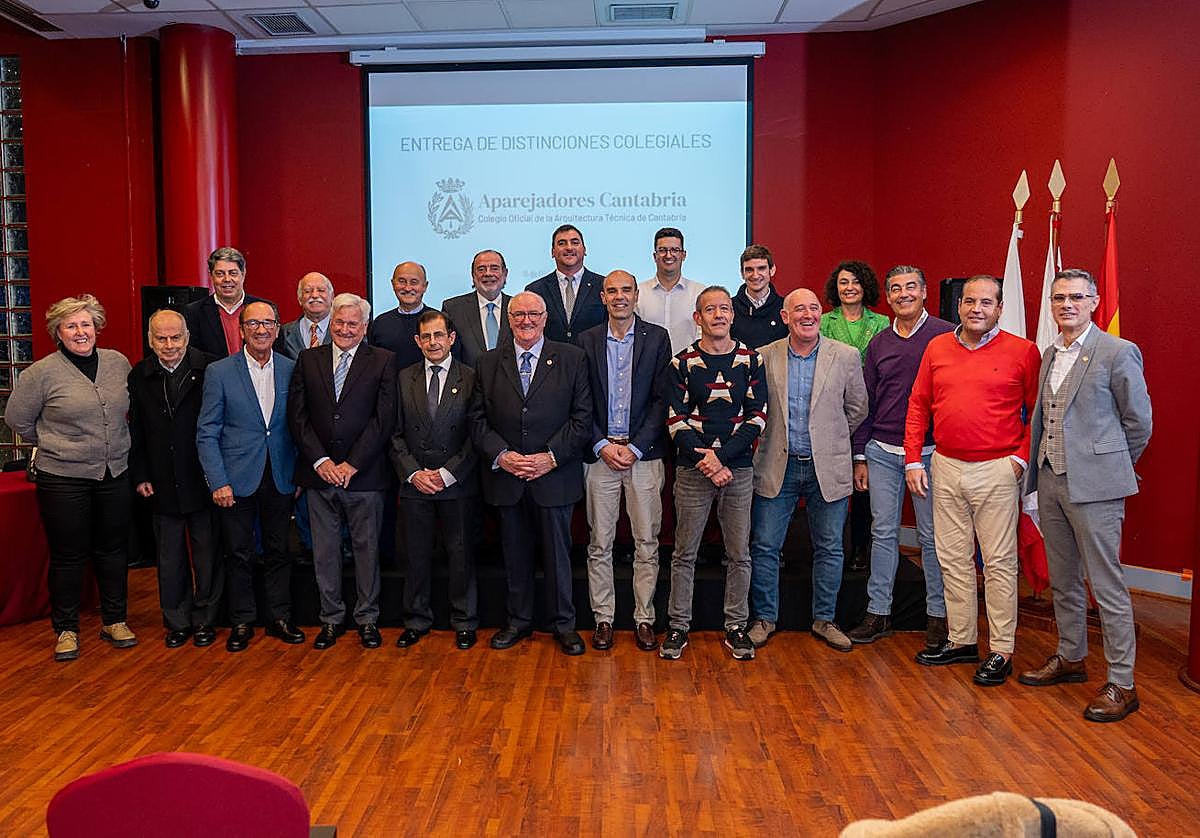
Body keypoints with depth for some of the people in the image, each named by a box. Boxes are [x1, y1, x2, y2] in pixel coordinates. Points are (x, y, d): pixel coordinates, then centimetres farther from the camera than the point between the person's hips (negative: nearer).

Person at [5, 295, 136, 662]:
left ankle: (114, 621, 26)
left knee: (113, 549, 12)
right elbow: (17, 419, 2)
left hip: (116, 474, 3)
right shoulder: (42, 373, -8)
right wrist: (54, 445, 6)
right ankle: (66, 630, 21)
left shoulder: (119, 363, 3)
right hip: (63, 479, -3)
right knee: (68, 555, 6)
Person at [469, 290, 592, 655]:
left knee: (557, 552, 6)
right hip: (506, 475, 2)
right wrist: (501, 455, -10)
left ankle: (563, 623, 21)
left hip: (554, 474, -2)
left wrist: (551, 456, -12)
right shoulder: (489, 364, 8)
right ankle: (519, 620, 27)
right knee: (515, 553, 12)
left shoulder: (571, 359, 1)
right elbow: (478, 420, 6)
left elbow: (582, 417, -3)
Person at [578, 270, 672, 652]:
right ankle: (603, 618, 15)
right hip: (600, 452, 1)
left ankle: (644, 618, 15)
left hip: (644, 453, -1)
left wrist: (636, 447, -9)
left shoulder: (657, 337, 3)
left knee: (647, 542, 4)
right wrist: (602, 445, -7)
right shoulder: (587, 341, 7)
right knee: (599, 544, 5)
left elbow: (662, 398, -1)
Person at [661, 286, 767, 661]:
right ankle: (678, 627, 16)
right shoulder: (682, 363, 2)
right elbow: (675, 421, -3)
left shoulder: (751, 360, 5)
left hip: (738, 469, 1)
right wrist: (707, 463, -13)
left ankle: (735, 627, 19)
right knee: (684, 553, 5)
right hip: (693, 470, -1)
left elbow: (757, 417, 0)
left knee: (739, 554, 7)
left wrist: (720, 455, -11)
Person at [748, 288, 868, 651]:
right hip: (776, 467, 0)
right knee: (764, 547, 5)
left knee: (829, 549, 10)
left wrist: (831, 439, 11)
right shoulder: (764, 357, -1)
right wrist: (773, 438, 7)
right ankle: (764, 618, 21)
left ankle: (824, 619, 26)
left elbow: (857, 409, 9)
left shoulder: (845, 356, -2)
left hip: (827, 468, 0)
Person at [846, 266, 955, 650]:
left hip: (930, 452, -3)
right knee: (883, 533, 8)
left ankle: (937, 614, 18)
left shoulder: (946, 335, -3)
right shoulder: (879, 344, 9)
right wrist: (860, 456, 10)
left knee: (932, 536, 6)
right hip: (882, 452, 4)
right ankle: (878, 613, 16)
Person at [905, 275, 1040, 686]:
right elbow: (918, 405, 10)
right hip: (945, 467, 4)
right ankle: (961, 640, 25)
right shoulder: (937, 348, 8)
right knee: (953, 558, 12)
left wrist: (1021, 457, -8)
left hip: (997, 469, -4)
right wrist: (913, 460, 5)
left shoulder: (1022, 351, -3)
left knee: (999, 562, 1)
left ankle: (1001, 651, 12)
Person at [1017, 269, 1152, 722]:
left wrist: (1110, 467, 5)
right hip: (1050, 481, 7)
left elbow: (1139, 421, -4)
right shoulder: (1049, 354, 12)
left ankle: (1121, 684, 8)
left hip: (1093, 485, -7)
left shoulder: (1117, 353, -9)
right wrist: (1037, 470, 13)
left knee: (1106, 585, -2)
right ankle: (1071, 658, 33)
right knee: (1062, 579, 18)